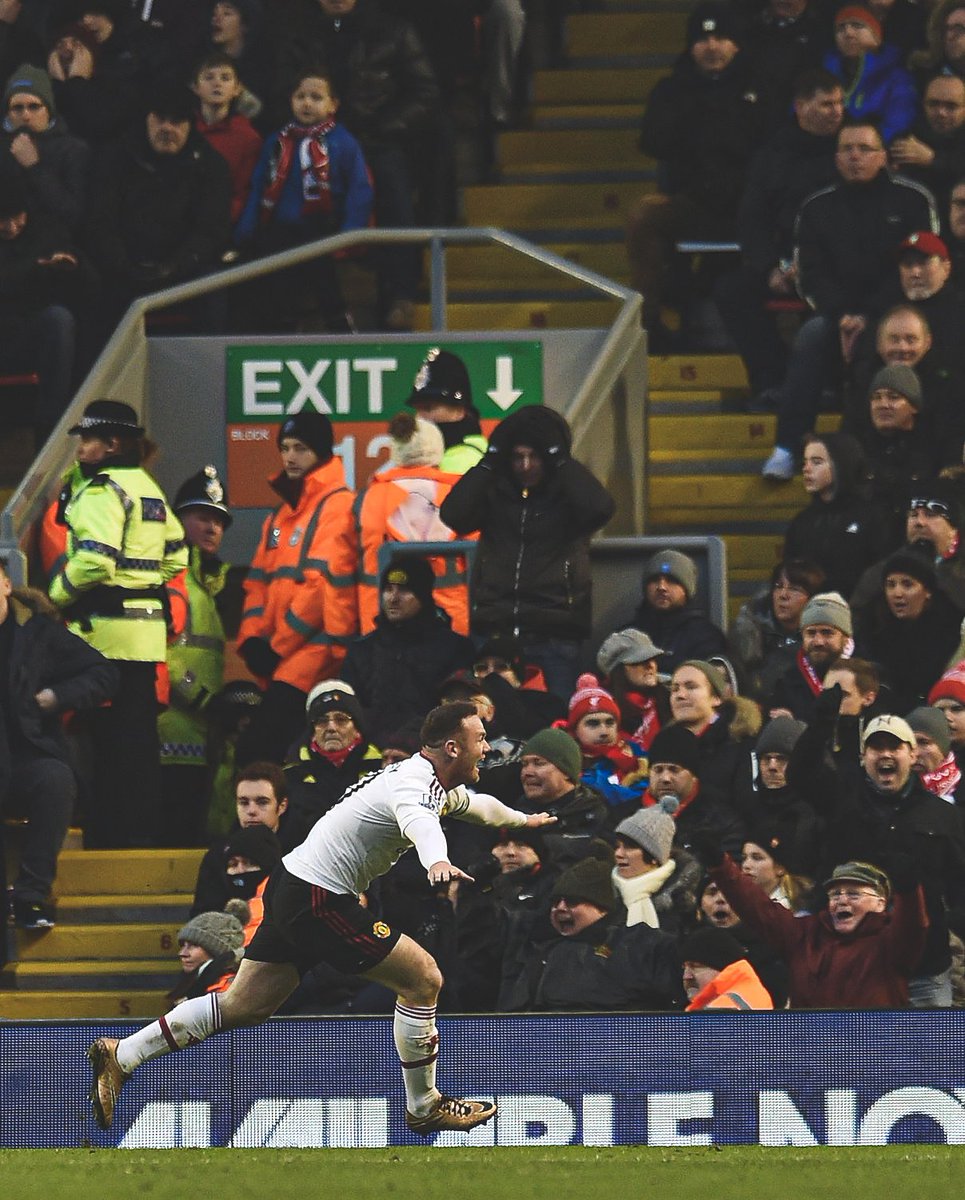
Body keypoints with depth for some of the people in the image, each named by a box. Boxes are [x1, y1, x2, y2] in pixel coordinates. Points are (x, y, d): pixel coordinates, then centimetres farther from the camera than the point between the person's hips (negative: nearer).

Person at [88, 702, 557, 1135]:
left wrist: (523, 819, 56)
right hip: (319, 898, -10)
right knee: (423, 979, -5)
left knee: (244, 1006, 9)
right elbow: (419, 821, -45)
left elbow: (474, 803, 39)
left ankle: (120, 1056, 9)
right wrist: (437, 862, -66)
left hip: (291, 886, 10)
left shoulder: (439, 785, 13)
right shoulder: (416, 783, -19)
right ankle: (424, 1106, 7)